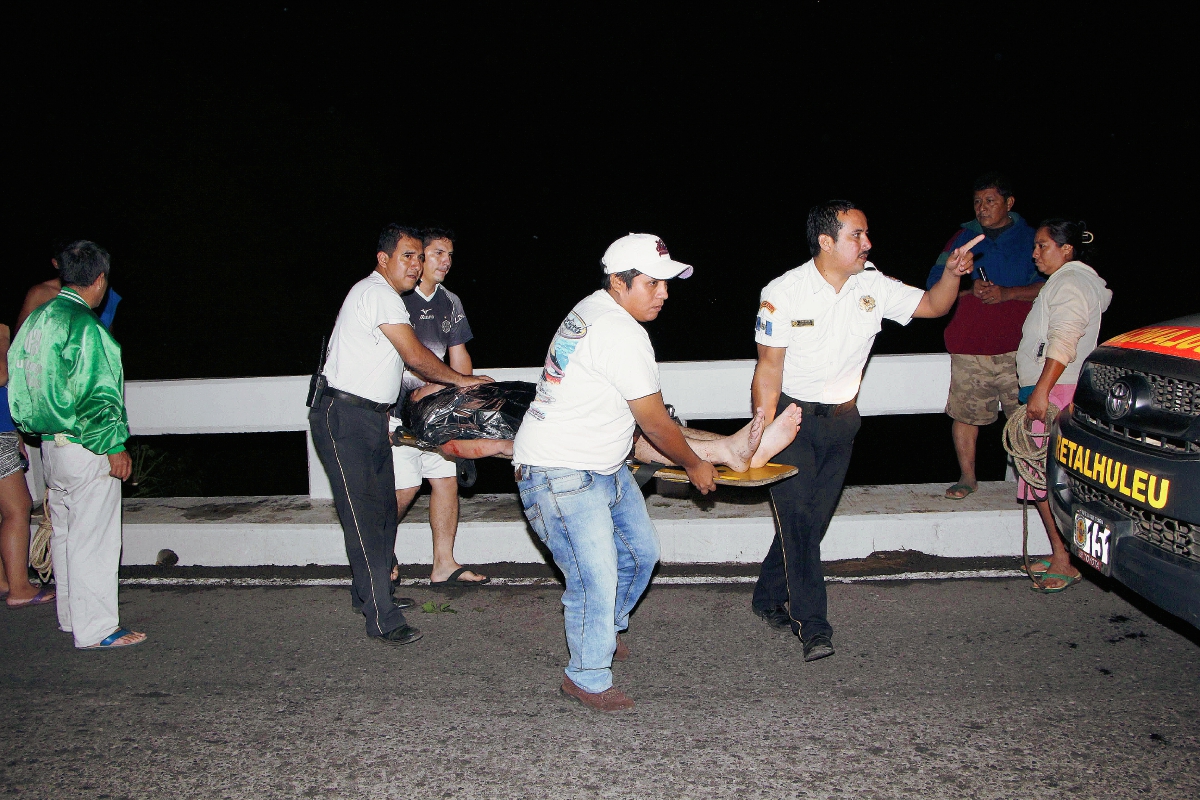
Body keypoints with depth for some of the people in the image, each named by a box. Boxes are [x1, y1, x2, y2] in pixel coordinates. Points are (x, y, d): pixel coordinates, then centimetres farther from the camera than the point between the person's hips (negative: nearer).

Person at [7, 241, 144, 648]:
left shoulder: (37, 318, 10)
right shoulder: (84, 325, -17)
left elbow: (20, 377, 17)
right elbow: (96, 394, -20)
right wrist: (114, 447, -14)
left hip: (50, 444, 9)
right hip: (85, 448, -9)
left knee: (65, 533, 18)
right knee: (92, 538, -3)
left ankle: (71, 615, 30)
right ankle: (95, 629, 3)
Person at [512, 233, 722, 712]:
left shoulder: (595, 309, 9)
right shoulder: (621, 334, -23)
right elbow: (655, 421, -15)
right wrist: (694, 466, 1)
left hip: (604, 466, 11)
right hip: (561, 474, -11)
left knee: (641, 551, 19)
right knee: (596, 579, -7)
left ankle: (604, 631, 41)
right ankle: (587, 679, 12)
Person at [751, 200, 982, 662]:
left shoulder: (872, 286, -2)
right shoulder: (783, 293, -14)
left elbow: (932, 305, 8)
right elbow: (769, 369, -13)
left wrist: (952, 272, -13)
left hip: (841, 419, 5)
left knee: (814, 517, 8)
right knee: (797, 517, -8)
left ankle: (769, 598, 27)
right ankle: (811, 624, -1)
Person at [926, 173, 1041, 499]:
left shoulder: (1029, 237, 9)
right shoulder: (964, 237, 13)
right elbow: (934, 284, 11)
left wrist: (1007, 293, -12)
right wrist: (969, 288, -6)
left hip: (1018, 344, -1)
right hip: (970, 346, 1)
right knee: (965, 411, 0)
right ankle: (967, 476, 13)